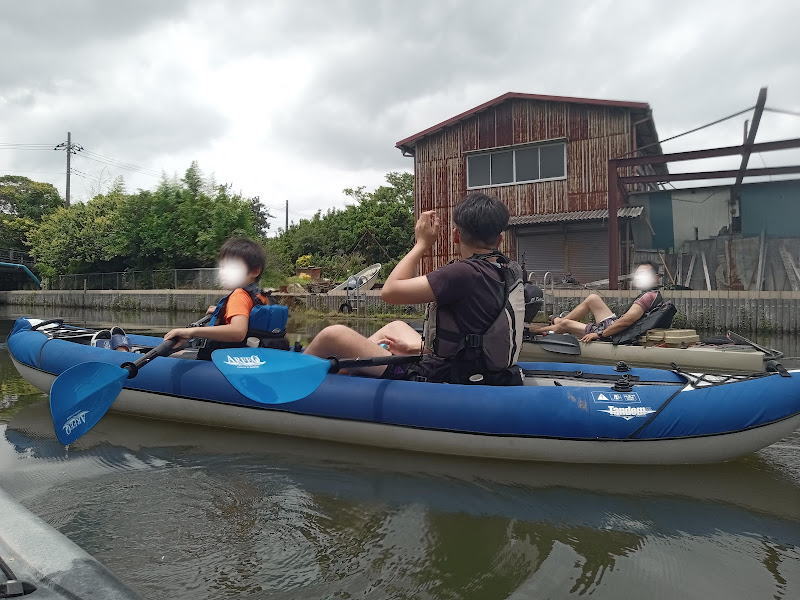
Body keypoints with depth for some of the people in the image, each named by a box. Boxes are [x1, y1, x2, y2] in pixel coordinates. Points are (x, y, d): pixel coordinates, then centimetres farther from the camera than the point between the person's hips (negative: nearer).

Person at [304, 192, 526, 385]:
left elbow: (390, 291, -19)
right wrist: (417, 347, 15)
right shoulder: (511, 271, 4)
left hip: (438, 380, -10)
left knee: (334, 335, -6)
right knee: (396, 326, 30)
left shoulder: (465, 272, -23)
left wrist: (422, 244, -7)